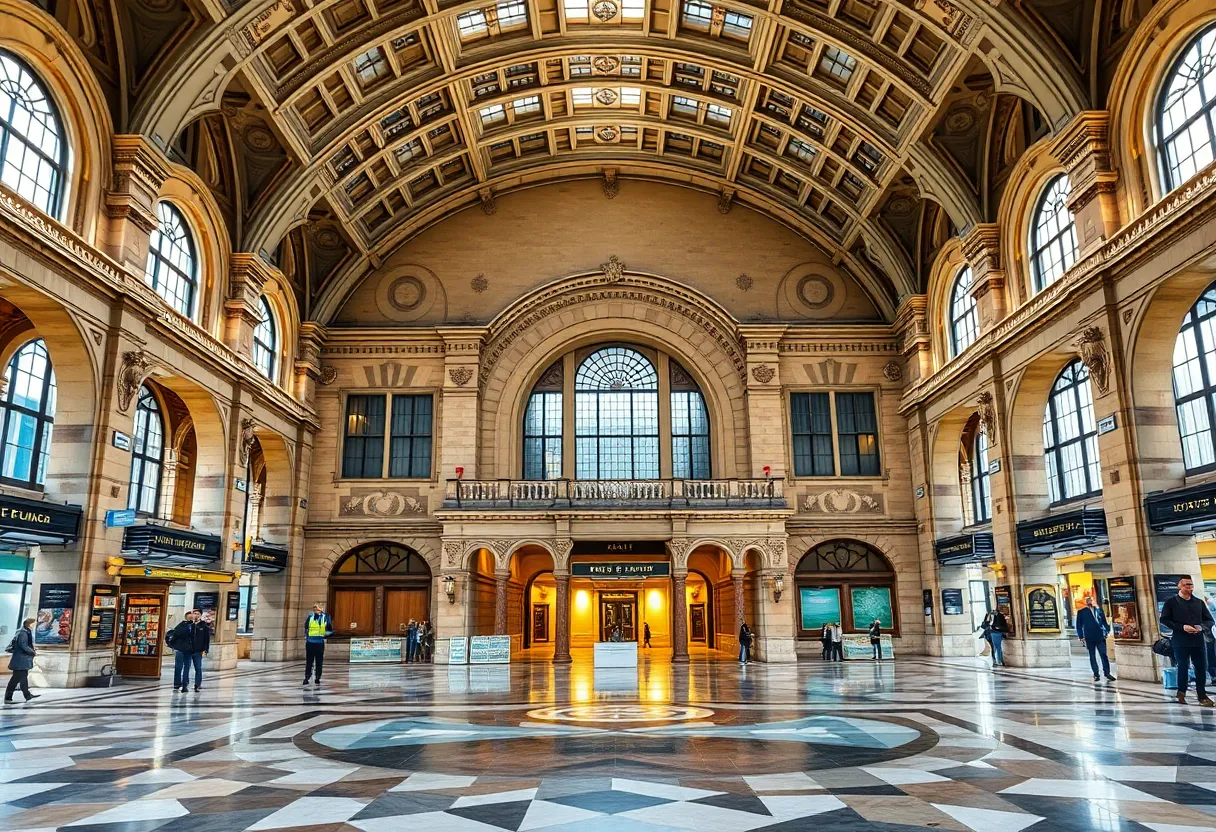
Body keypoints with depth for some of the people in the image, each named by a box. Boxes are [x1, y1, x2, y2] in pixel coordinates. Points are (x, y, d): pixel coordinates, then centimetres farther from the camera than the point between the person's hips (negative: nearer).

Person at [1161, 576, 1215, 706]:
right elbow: (1164, 620, -5)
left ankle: (1202, 696, 10)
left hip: (1198, 640, 3)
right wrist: (1182, 627, -16)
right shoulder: (1171, 602, 1)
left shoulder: (1199, 602, 13)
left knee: (1201, 668, 1)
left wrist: (1202, 627, -9)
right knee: (1183, 667, 3)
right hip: (1181, 641, -3)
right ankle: (1181, 692, 18)